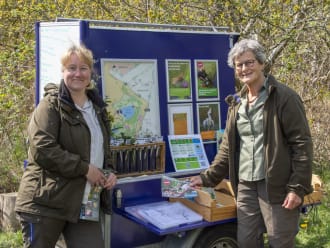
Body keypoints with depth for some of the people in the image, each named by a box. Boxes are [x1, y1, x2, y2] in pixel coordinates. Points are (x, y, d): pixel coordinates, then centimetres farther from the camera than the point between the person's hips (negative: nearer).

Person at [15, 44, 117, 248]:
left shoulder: (98, 108, 14)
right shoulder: (51, 104, -7)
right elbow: (42, 150, -19)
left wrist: (109, 171, 4)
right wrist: (85, 168, -18)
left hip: (85, 205, 6)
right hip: (46, 202, -5)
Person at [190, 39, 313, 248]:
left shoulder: (284, 97, -7)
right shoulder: (236, 103, 12)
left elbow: (302, 144, -10)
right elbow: (228, 147, 18)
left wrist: (298, 188, -14)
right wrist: (208, 177, 13)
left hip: (276, 185, -5)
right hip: (245, 185, 6)